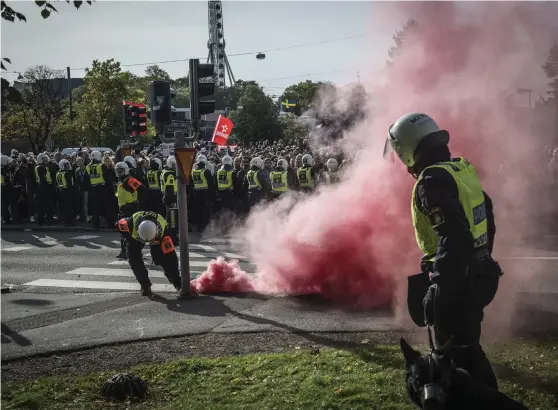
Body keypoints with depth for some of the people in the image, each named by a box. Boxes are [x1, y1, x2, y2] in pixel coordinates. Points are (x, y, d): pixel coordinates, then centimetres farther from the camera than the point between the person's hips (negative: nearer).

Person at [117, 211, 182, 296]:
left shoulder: (162, 231, -45)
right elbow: (119, 224, -20)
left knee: (162, 258, -14)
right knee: (134, 258, -14)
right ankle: (145, 285, 2)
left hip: (157, 238, -1)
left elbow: (170, 256, -41)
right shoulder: (131, 224, -46)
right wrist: (130, 239, -17)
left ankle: (177, 283, 6)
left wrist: (176, 279, -39)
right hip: (134, 237, 1)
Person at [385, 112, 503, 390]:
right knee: (467, 346, 22)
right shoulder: (462, 169, 9)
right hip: (478, 273, 9)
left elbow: (452, 237, -28)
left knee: (455, 354, 2)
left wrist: (437, 287, -25)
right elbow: (487, 220, 18)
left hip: (456, 281, -9)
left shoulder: (432, 180, -19)